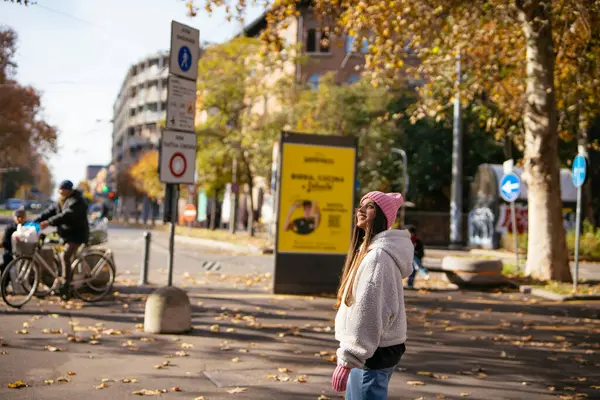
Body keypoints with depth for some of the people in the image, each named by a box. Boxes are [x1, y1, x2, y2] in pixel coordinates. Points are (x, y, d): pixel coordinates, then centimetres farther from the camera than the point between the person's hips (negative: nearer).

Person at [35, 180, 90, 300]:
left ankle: (66, 287, -22)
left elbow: (66, 216, -30)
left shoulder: (76, 201, -16)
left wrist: (49, 222, -38)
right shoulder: (62, 201, 13)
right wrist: (35, 222, -6)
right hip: (65, 234, 9)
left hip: (76, 235, -9)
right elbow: (50, 212, 6)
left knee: (65, 257, -22)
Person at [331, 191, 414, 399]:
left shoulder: (378, 256, -18)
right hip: (369, 350, 10)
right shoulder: (369, 249, 15)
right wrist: (349, 355, 20)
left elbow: (368, 312, -24)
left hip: (373, 352, -10)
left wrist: (347, 360, -24)